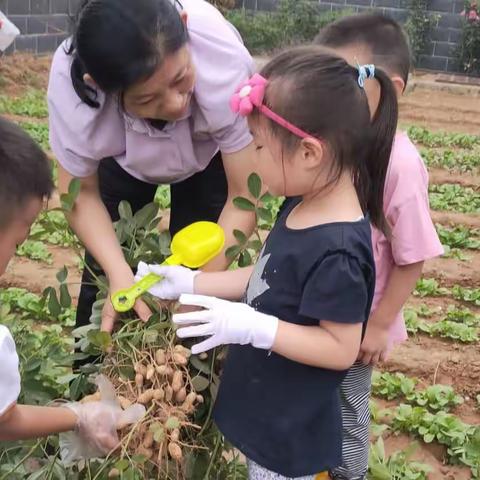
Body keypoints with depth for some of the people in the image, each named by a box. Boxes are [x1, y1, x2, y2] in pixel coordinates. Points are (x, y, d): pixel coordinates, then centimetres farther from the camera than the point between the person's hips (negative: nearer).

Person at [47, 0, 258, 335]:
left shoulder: (225, 65, -43)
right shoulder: (70, 83, -38)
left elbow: (244, 198, -32)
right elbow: (81, 193, -22)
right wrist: (119, 275, -36)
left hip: (210, 151, -1)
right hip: (123, 156, 1)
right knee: (105, 270, 3)